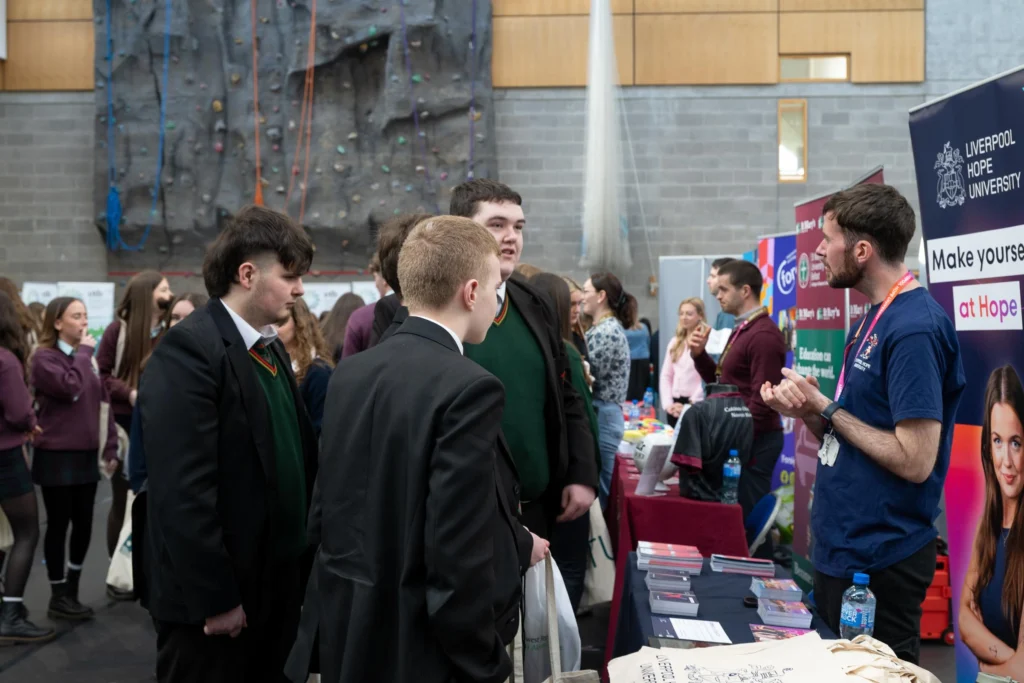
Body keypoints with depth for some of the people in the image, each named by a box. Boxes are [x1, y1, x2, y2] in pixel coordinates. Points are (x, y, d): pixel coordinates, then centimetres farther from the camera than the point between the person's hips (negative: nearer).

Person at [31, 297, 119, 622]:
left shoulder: (86, 357, 12)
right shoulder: (44, 357, -7)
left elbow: (103, 403, 12)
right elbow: (71, 388, -24)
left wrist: (110, 449, 7)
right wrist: (83, 352, -13)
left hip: (86, 455, 6)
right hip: (57, 456, -6)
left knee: (83, 525, 10)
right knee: (58, 525, 3)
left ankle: (72, 591, 25)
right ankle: (59, 597, 14)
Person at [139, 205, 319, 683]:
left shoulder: (270, 348, 12)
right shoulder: (190, 350, -17)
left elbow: (295, 453, 10)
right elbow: (183, 492, -23)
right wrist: (214, 597, -21)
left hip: (273, 586, 9)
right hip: (215, 598, -8)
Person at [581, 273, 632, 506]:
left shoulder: (606, 332, -13)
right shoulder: (606, 328, 17)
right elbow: (588, 373, 15)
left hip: (600, 417, -10)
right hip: (603, 415, 10)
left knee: (596, 489, -5)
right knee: (600, 488, 11)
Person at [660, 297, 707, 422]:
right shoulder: (675, 342, 15)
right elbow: (666, 376, 12)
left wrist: (691, 405, -14)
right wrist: (668, 403, 0)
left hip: (696, 405, -6)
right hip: (675, 403, 6)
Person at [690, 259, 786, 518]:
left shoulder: (763, 335, -18)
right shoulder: (741, 329, 14)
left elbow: (762, 401, -22)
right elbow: (723, 382, 20)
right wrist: (700, 355, 4)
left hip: (755, 440, -10)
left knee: (748, 516, -4)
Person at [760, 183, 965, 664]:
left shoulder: (915, 328, -21)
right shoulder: (875, 317, 10)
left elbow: (915, 461, -25)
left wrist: (825, 408, -17)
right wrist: (806, 409, -4)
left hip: (879, 560, -10)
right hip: (842, 543, 10)